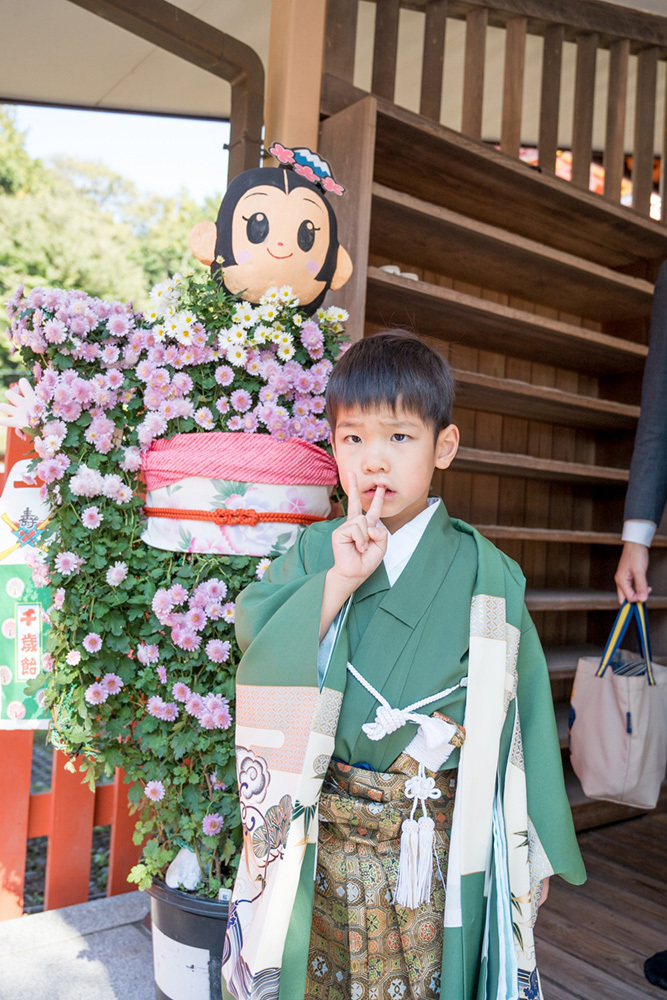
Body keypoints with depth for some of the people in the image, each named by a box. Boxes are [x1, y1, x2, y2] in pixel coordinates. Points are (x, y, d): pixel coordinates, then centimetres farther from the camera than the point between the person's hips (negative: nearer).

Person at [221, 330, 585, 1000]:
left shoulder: (482, 572, -8)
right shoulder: (315, 551, -2)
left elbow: (519, 707, -4)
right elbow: (255, 641, -13)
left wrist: (531, 849, 1)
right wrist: (341, 578, -24)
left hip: (433, 849, -1)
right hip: (319, 841, 2)